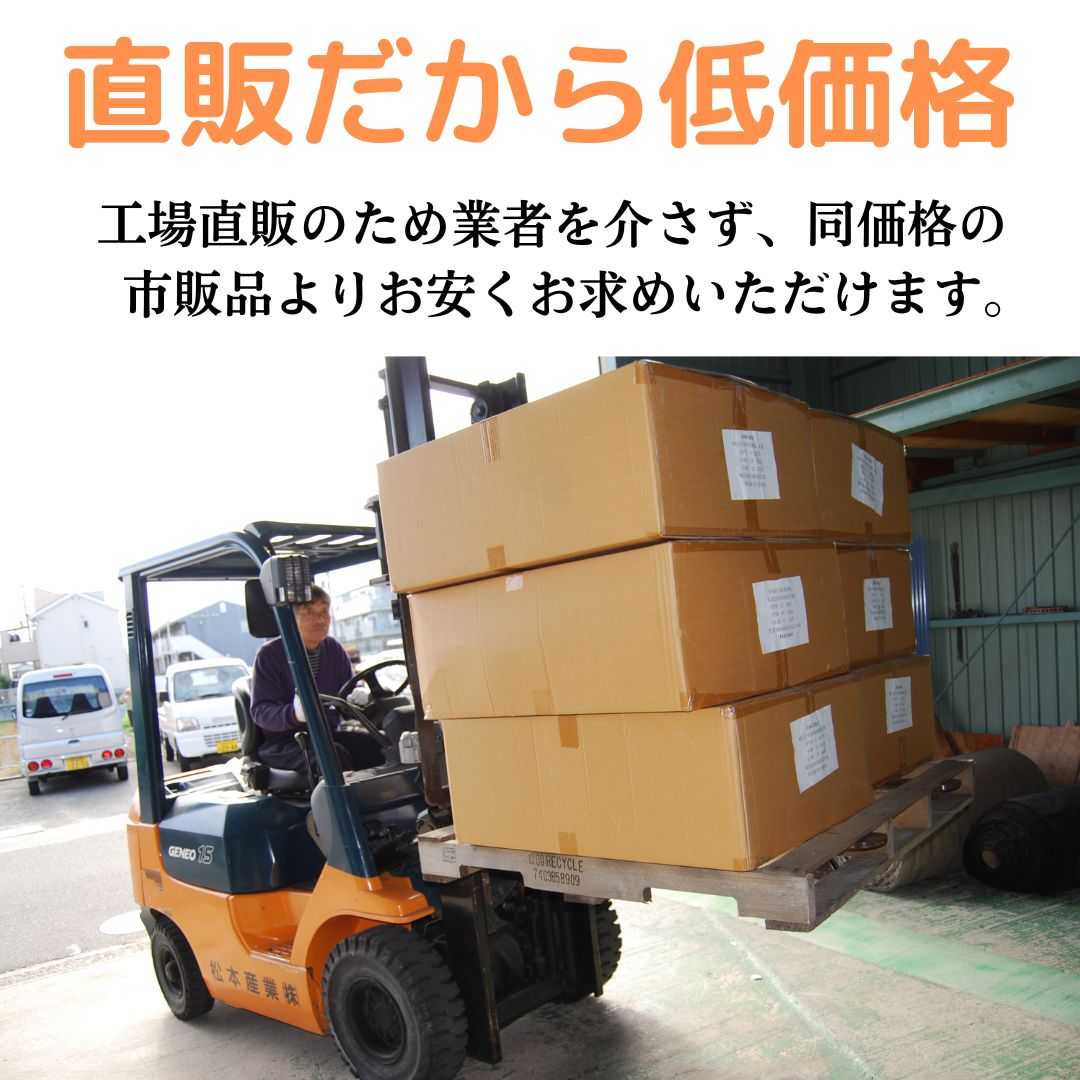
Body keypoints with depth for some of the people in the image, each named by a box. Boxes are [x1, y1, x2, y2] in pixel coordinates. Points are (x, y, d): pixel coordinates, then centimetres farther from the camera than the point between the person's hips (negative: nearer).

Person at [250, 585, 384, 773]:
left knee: (374, 744, -21)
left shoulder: (334, 650, 10)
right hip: (282, 742, -5)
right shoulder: (269, 654, -6)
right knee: (333, 754, -33)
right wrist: (294, 713, -36)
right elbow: (260, 711, -14)